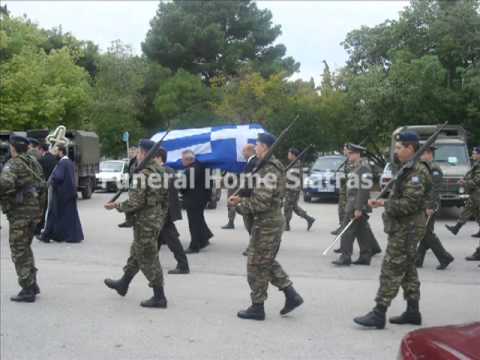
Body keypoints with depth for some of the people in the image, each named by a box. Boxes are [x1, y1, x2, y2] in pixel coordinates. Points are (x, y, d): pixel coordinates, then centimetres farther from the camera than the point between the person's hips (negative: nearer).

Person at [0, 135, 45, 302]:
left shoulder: (14, 164, -13)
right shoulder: (33, 162, 12)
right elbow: (42, 185, 14)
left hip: (19, 211, -8)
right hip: (34, 209, 8)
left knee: (19, 251, -1)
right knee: (26, 248, 21)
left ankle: (27, 290, -1)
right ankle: (32, 284, 22)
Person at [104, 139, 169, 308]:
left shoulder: (143, 174, -21)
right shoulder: (161, 172, 7)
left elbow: (136, 202, -22)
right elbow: (165, 197, 14)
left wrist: (116, 205, -7)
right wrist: (162, 216, 22)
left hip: (145, 223, -9)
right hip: (157, 219, 9)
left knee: (148, 259, -1)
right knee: (136, 253, 22)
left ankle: (159, 297, 5)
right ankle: (123, 284, 38)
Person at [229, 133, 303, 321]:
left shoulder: (267, 170, -19)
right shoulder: (273, 168, 14)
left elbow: (261, 202, -24)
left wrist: (239, 204, -10)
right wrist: (242, 200, 6)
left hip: (266, 224, -10)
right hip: (275, 220, 10)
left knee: (256, 265, 0)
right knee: (268, 263, 19)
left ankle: (257, 308, 9)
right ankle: (292, 296, 17)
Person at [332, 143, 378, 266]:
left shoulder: (363, 168, -15)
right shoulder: (355, 167, 17)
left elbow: (364, 189, -21)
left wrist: (358, 208, -23)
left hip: (357, 205, -10)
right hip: (352, 204, 10)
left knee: (348, 231, -9)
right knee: (362, 231, 12)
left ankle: (345, 257, -7)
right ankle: (365, 256, 17)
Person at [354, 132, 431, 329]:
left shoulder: (417, 172, -17)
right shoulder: (409, 169, 15)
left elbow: (409, 204, -23)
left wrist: (384, 203, -16)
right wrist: (384, 202, 5)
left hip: (406, 229, -10)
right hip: (405, 228, 10)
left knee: (391, 270, -8)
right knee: (407, 270, 14)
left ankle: (379, 314, -6)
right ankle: (412, 312, 22)